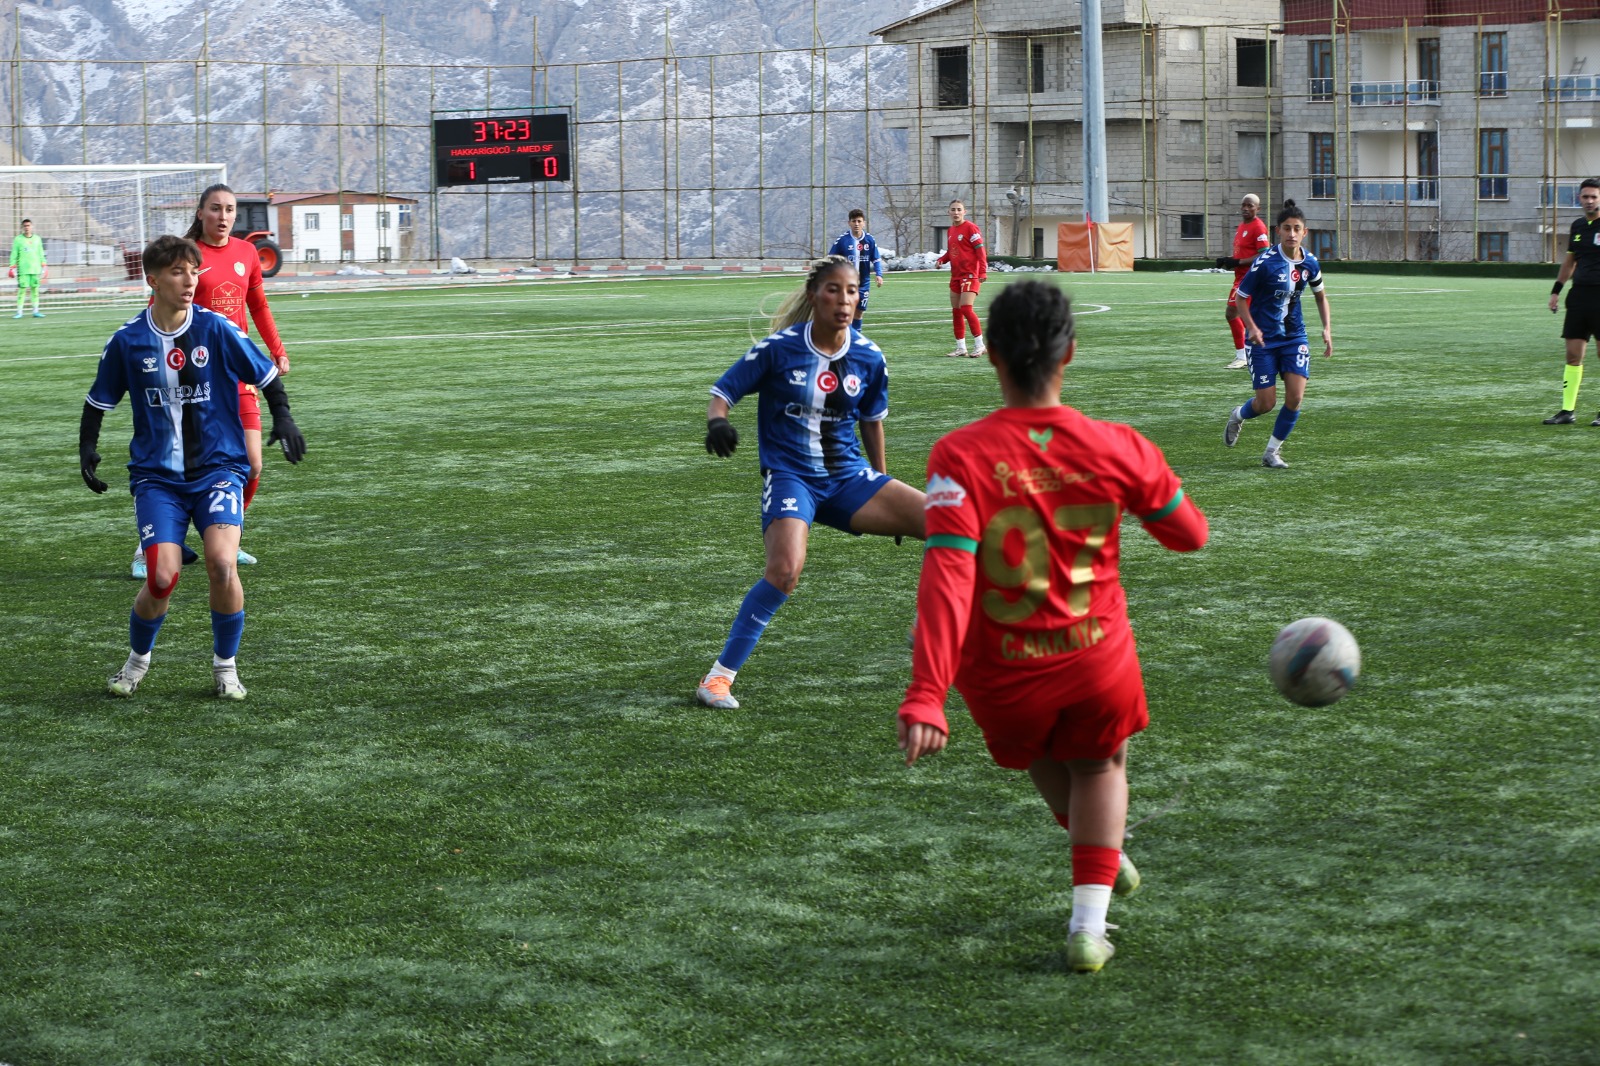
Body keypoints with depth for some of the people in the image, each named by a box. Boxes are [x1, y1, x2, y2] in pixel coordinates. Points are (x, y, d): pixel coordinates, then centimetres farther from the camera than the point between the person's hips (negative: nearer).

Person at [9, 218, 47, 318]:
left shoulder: (37, 239, 11)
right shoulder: (18, 239, 2)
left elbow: (41, 254, 16)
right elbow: (14, 255, 2)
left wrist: (44, 266, 12)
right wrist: (13, 267, -4)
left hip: (35, 269, 3)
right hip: (23, 270, -3)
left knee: (35, 289, 2)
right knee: (22, 290, -6)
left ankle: (35, 311, 6)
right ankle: (19, 312, -2)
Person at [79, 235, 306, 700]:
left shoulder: (217, 329, -4)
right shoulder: (127, 341, -1)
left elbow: (266, 373, 6)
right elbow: (99, 399, 12)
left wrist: (283, 417, -9)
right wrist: (87, 447, 1)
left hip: (217, 466, 0)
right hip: (157, 475, 1)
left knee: (222, 563, -22)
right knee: (163, 576, -14)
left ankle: (225, 666, 1)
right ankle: (138, 660, 16)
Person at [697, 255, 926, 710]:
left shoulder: (868, 358, 1)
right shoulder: (779, 348, -10)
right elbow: (722, 394, -5)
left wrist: (884, 495, 23)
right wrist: (717, 422, -29)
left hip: (848, 477, 5)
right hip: (789, 476, -4)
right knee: (786, 568, -32)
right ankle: (720, 675, -19)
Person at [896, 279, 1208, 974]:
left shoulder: (959, 457, -19)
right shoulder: (1116, 449, -11)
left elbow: (946, 581, -28)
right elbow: (1189, 535, 6)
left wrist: (925, 696, -31)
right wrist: (1143, 491, 27)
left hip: (1003, 676, -1)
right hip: (1099, 661, 1)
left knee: (1040, 755, 32)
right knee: (1102, 761, 28)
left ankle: (1099, 851, 57)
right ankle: (1088, 926, 14)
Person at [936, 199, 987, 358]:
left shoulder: (970, 228, -9)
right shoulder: (951, 230, 14)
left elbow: (980, 250, -13)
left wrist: (982, 272, -21)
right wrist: (941, 260, 5)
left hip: (970, 275, -8)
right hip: (956, 276, 8)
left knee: (966, 308, -16)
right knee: (956, 311, 7)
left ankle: (979, 345, -7)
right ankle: (961, 347, 15)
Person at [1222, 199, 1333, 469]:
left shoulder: (1309, 263, -3)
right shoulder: (1265, 262, -18)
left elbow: (1320, 295, 16)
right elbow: (1241, 298, -9)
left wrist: (1327, 329, 4)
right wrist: (1252, 328, -25)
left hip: (1294, 337, 4)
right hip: (1263, 338, -4)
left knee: (1295, 397, -10)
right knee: (1266, 403, -3)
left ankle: (1271, 452, 8)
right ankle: (1238, 416, 34)